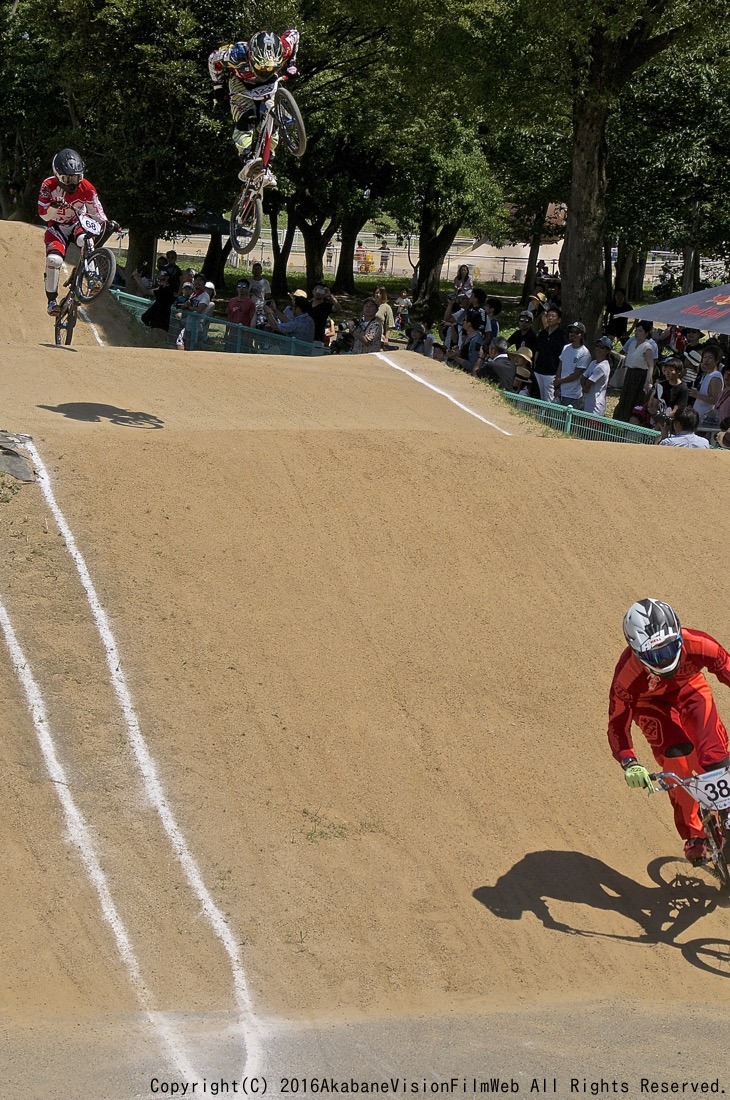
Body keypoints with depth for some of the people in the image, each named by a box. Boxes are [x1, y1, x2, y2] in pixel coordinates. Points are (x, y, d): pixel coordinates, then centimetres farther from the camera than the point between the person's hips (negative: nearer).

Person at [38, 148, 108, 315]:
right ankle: (52, 300, -13)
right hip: (56, 228, -1)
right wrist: (54, 206, -41)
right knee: (54, 259, -26)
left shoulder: (86, 187, -15)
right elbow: (44, 215, -19)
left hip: (78, 225, 1)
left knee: (86, 241, -36)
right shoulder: (49, 186, -18)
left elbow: (96, 211, -11)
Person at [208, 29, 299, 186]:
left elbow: (294, 34, -13)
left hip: (269, 84, 2)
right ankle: (248, 161, -38)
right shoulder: (237, 55, -42)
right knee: (246, 120, -26)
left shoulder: (284, 48, -37)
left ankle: (266, 168, -3)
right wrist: (218, 87, -11)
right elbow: (213, 59, -20)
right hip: (242, 82, -2)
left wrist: (291, 65, -12)